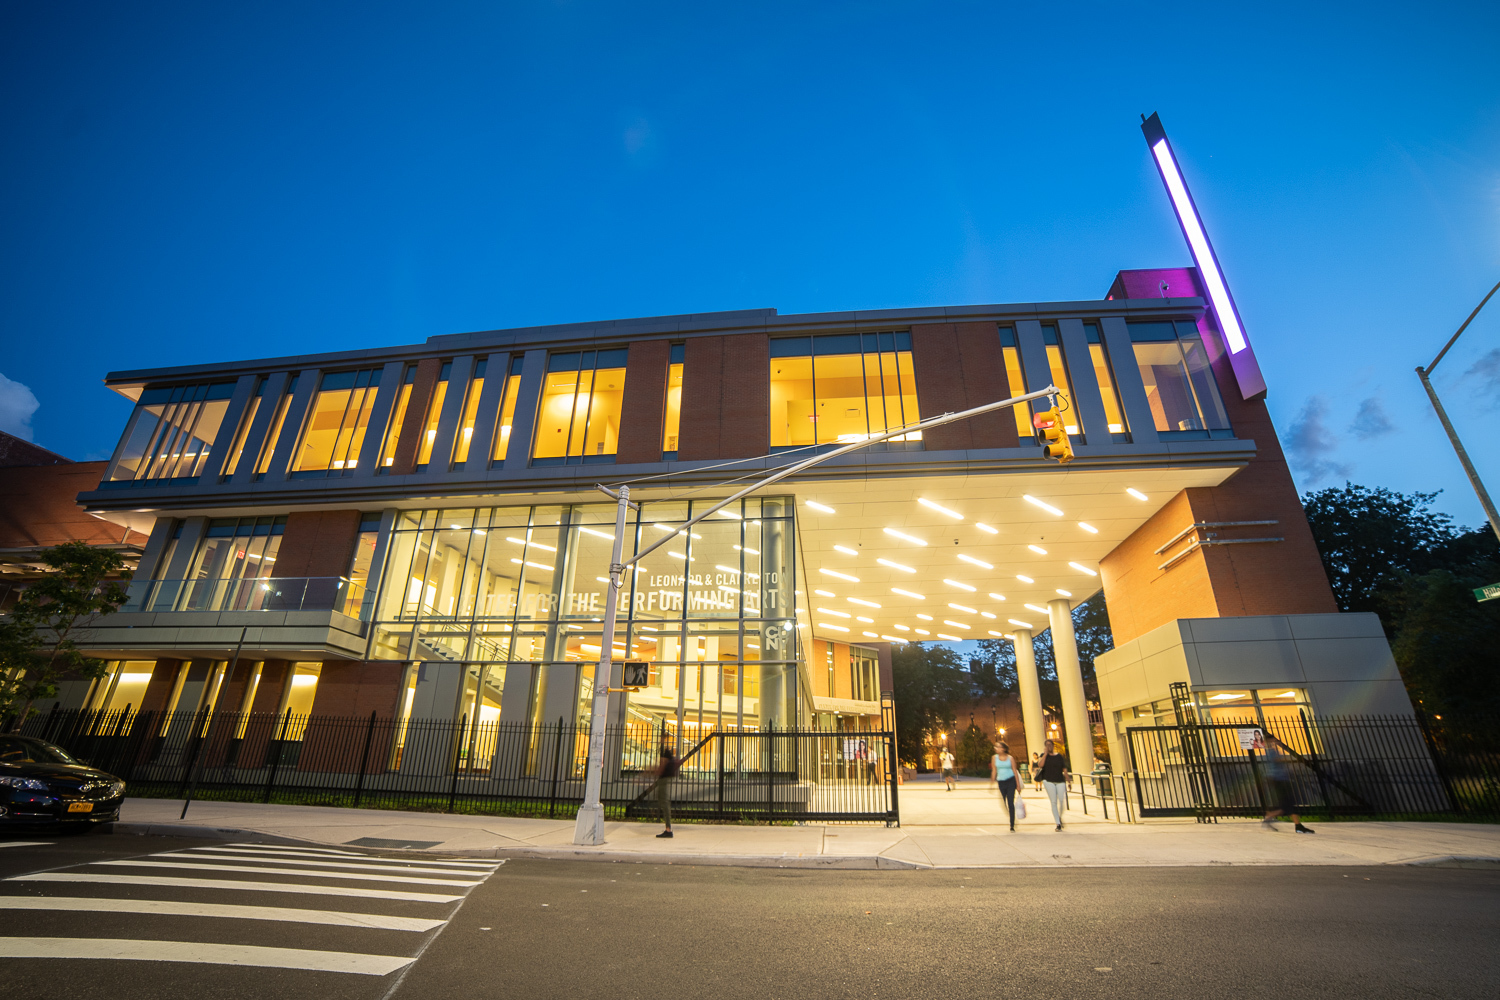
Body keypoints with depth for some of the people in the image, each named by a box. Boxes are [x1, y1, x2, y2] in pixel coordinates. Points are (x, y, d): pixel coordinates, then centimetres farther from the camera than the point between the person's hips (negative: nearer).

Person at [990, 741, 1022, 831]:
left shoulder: (1010, 758, -2)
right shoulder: (994, 758, 4)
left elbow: (1015, 771, 2)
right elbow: (994, 771, 9)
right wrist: (993, 782, 6)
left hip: (1010, 781, -3)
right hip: (1001, 782, 3)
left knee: (1010, 803, -8)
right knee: (1004, 803, 5)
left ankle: (1012, 826, -2)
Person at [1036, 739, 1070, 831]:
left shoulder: (1059, 756, 8)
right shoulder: (1044, 756, 3)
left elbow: (1064, 769, 10)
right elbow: (1040, 765, -15)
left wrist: (1068, 782, 5)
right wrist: (1045, 753, -12)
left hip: (1060, 781, 1)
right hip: (1049, 781, -1)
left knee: (1062, 800, -8)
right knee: (1053, 802, -4)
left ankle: (1060, 817, 20)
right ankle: (1058, 823, 2)